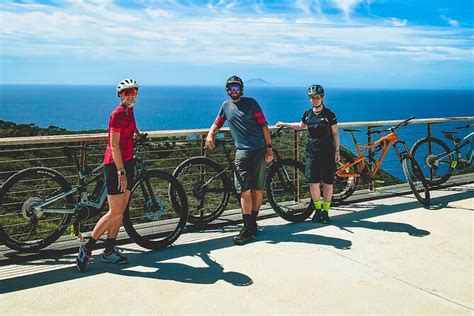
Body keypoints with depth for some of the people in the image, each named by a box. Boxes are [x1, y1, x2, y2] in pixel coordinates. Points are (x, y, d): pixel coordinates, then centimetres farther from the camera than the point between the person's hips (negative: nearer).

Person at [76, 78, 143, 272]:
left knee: (120, 211, 9)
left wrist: (137, 133, 34)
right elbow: (114, 146, -19)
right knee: (115, 212, -9)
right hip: (115, 165, -9)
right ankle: (86, 248, 3)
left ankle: (109, 251, 17)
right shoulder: (118, 114, -14)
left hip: (127, 163, 9)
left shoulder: (129, 111, 12)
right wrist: (121, 172, -22)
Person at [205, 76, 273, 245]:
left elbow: (263, 125, 1)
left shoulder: (251, 103, 3)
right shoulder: (226, 106, 14)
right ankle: (248, 228, -5)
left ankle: (252, 223, 16)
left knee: (258, 189, 3)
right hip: (242, 151, 2)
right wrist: (210, 134, 3)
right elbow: (217, 123, 25)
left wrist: (269, 147, -5)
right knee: (245, 191, -7)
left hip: (259, 150, -2)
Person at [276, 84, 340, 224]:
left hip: (327, 153, -3)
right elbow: (301, 126, 26)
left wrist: (337, 151, -2)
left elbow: (335, 133, 2)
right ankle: (318, 210, 15)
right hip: (312, 153, 3)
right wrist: (285, 124, 22)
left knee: (328, 183, 1)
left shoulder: (329, 114, -3)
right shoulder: (307, 114, 7)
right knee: (313, 182, -1)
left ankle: (326, 211, 14)